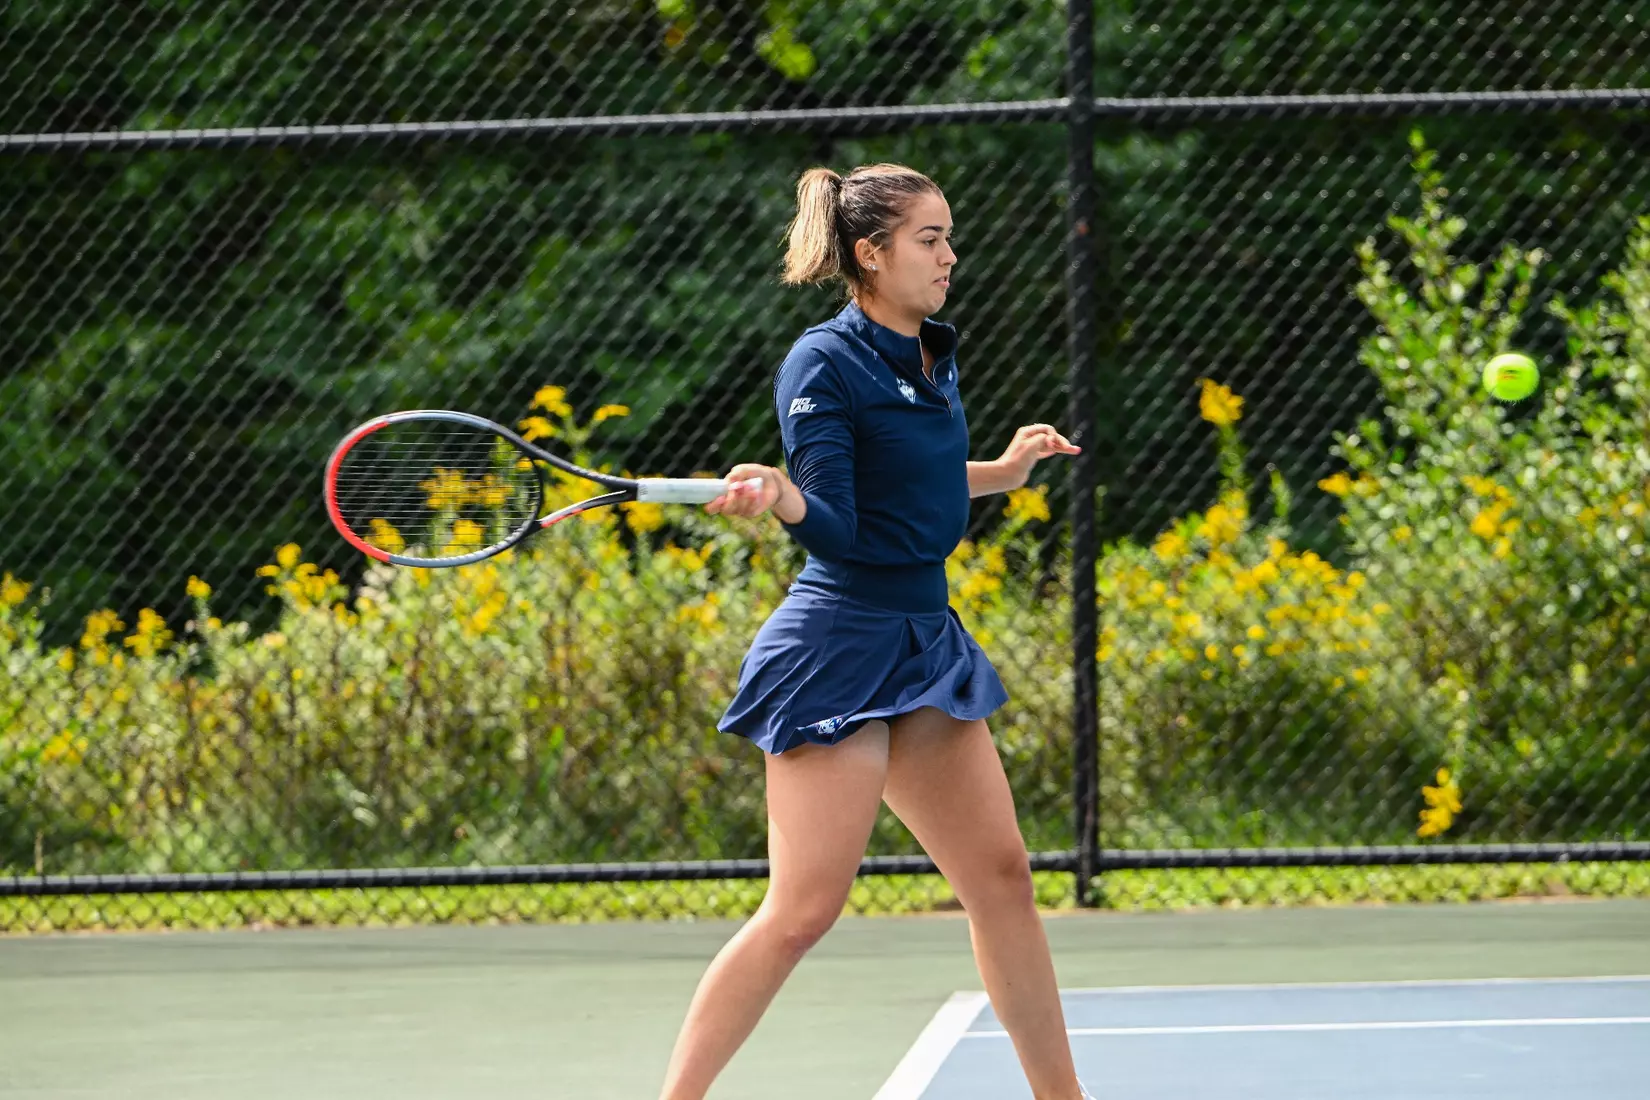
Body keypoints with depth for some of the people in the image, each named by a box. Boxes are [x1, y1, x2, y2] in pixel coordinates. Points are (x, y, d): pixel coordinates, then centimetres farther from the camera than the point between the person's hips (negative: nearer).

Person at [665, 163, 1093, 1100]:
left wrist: (1002, 472, 27)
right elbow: (839, 531, -20)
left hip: (926, 640, 8)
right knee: (804, 911, -11)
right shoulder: (824, 364, -13)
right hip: (840, 649, -8)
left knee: (1001, 875, 9)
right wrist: (781, 498, -38)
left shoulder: (936, 356, 11)